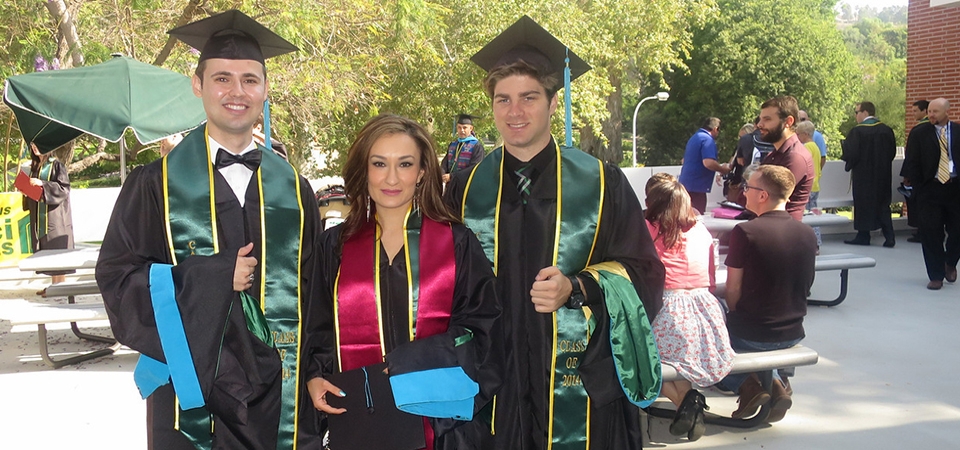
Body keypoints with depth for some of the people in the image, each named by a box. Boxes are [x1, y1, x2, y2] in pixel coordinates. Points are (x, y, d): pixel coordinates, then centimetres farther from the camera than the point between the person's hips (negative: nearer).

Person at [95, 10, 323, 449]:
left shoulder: (292, 188, 5)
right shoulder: (156, 184, -2)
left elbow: (312, 285, 7)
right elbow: (116, 276, -5)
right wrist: (213, 276, -15)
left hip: (279, 394, 2)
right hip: (190, 391, -2)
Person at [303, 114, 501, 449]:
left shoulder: (457, 243, -2)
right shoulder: (335, 246, 4)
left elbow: (481, 332, -5)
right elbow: (318, 330, 9)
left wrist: (405, 364, -17)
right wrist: (315, 377, -10)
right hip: (358, 418, 1)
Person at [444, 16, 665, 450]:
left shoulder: (601, 183, -1)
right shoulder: (466, 189, 4)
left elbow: (643, 273, -2)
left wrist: (576, 289, -18)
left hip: (582, 384, -1)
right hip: (491, 384, 2)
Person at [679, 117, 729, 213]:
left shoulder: (694, 137, 17)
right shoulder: (708, 139, -13)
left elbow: (684, 160, 28)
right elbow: (708, 162, -27)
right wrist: (722, 169, -9)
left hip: (685, 183, 10)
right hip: (696, 187, -10)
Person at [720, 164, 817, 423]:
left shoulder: (744, 232, -19)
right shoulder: (808, 234, -2)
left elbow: (733, 290, -13)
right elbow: (803, 287, 9)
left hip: (750, 335, -6)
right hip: (793, 334, 6)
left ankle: (746, 385, 1)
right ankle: (776, 380, 15)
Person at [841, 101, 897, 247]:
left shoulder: (857, 131, -16)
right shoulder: (886, 130, 1)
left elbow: (851, 153, -16)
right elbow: (892, 151, 7)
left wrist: (849, 165, 5)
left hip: (863, 175, -5)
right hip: (883, 174, 5)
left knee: (863, 204, 6)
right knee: (883, 204, 11)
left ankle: (863, 236, 12)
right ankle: (889, 237, 6)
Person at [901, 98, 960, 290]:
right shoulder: (919, 133, 1)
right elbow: (912, 159, 0)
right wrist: (910, 179, -9)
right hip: (929, 188, -1)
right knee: (931, 233, 0)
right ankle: (936, 276, 11)